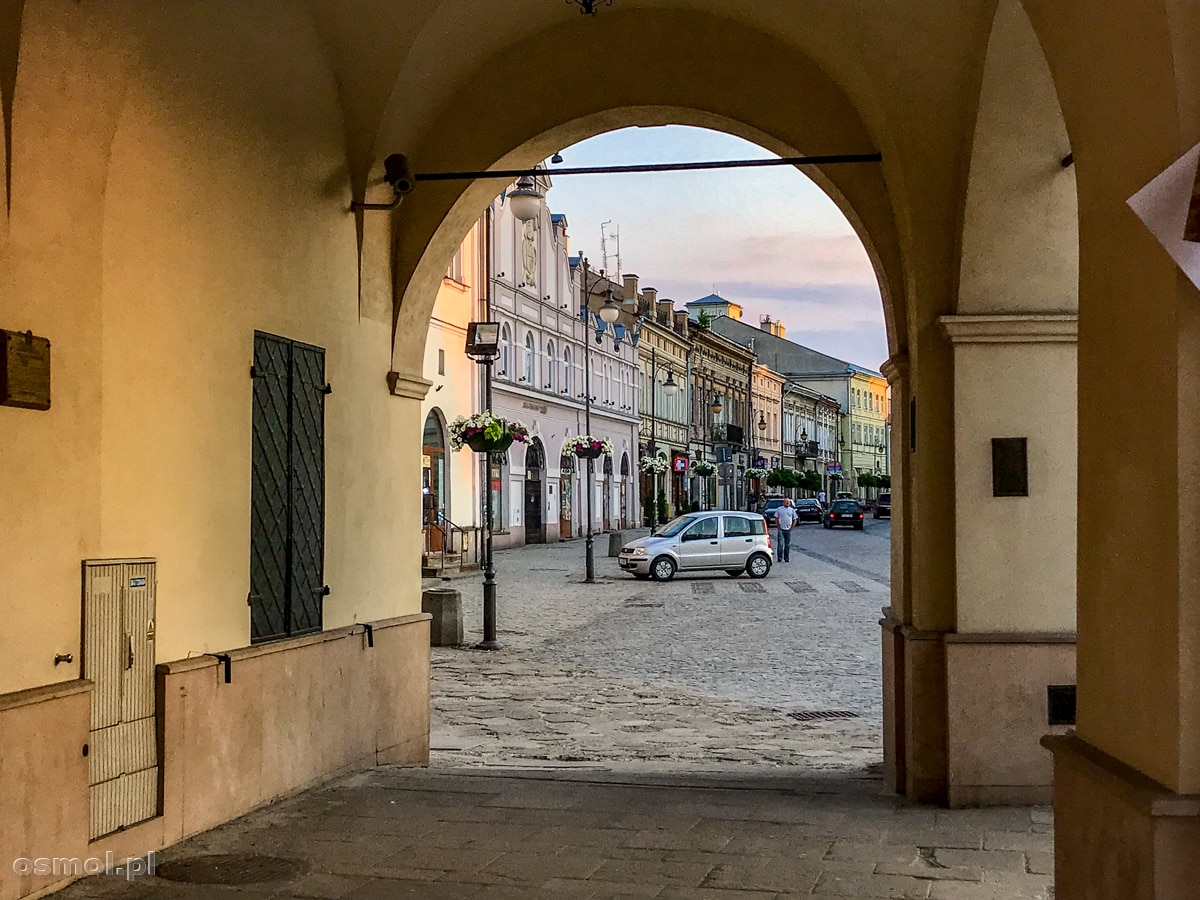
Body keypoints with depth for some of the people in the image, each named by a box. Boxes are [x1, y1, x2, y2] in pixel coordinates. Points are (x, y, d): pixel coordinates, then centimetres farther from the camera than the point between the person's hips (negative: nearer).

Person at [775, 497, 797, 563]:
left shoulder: (792, 510, 10)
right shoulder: (779, 509, 5)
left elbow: (794, 520, 13)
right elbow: (776, 519, 7)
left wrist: (791, 527, 2)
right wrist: (778, 526, -2)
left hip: (788, 530, 2)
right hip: (781, 529, -2)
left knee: (788, 545, 5)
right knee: (780, 544, -7)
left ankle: (787, 558, 11)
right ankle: (779, 557, -4)